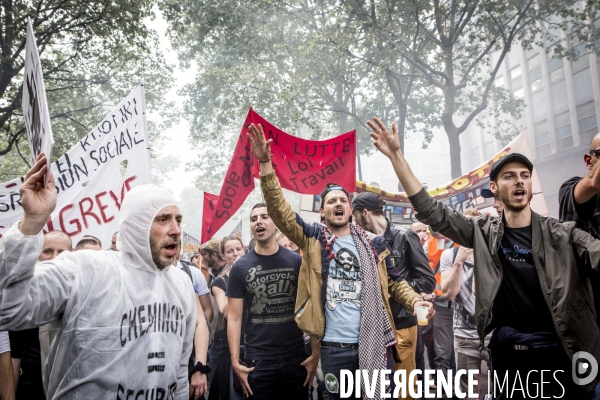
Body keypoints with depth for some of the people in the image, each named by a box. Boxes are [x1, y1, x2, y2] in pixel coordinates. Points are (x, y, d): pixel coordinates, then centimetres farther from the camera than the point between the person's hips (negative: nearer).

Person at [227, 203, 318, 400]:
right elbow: (234, 318, 0)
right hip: (256, 360, 0)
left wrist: (316, 353, -6)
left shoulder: (297, 262, 0)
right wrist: (235, 360, -8)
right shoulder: (240, 267, 0)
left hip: (296, 358, 1)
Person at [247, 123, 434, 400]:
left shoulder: (373, 244, 8)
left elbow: (394, 283, 12)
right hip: (334, 348, -1)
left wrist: (416, 302, -8)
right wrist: (265, 164, -16)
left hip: (375, 344, 1)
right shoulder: (313, 239, 2)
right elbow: (279, 210, -8)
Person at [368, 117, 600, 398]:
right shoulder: (483, 233, -1)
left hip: (559, 353, -1)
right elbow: (430, 212, -4)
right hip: (506, 353, 2)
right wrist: (396, 155, -10)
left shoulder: (561, 235, -4)